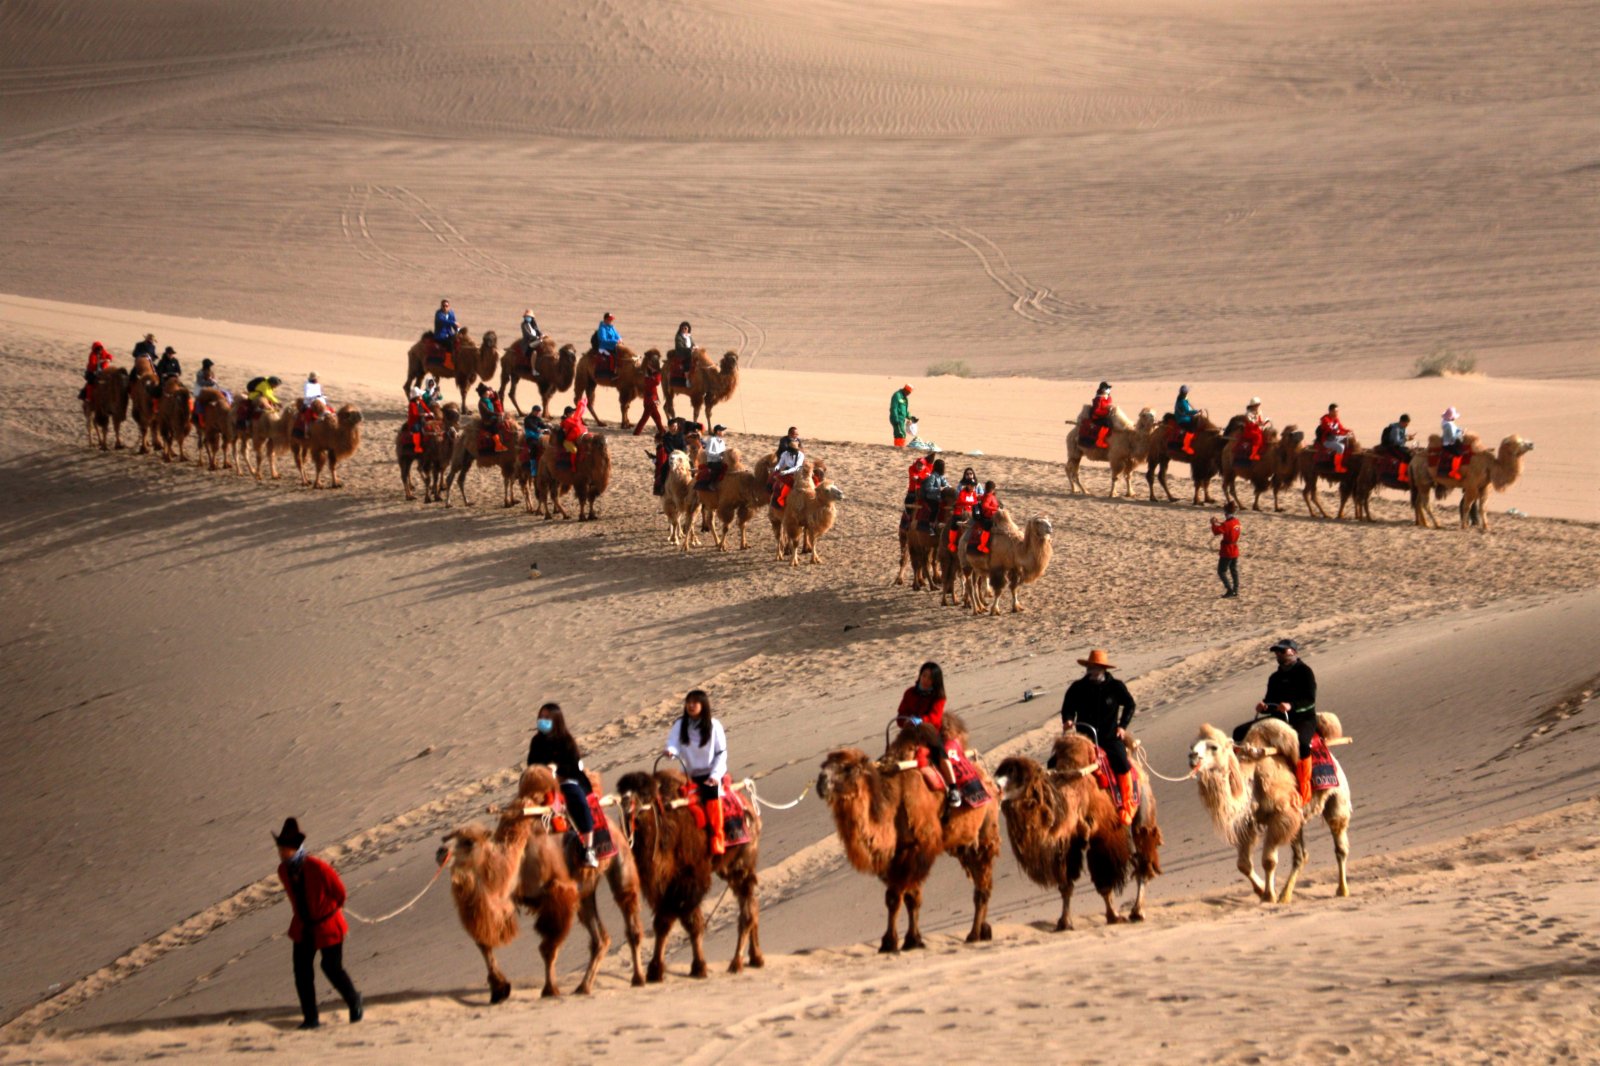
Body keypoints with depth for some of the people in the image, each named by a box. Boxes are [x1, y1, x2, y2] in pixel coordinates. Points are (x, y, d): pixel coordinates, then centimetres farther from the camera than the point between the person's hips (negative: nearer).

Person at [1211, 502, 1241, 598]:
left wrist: (1213, 524, -5)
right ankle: (1235, 592, 15)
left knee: (1222, 572, 1)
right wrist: (1218, 523, 15)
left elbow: (1216, 532, -20)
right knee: (1234, 571, 13)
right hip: (1235, 551, 8)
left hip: (1226, 551, -8)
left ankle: (1230, 590, -8)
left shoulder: (1227, 524, -21)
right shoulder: (1236, 522, 4)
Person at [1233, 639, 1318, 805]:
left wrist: (1291, 706, -29)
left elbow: (1310, 699, -12)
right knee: (1240, 733, -6)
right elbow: (1270, 701, 21)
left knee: (1301, 742, -41)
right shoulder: (1275, 677, 20)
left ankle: (1305, 789, -32)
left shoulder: (1304, 672, -1)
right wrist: (1264, 707, -4)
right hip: (1278, 717, 7)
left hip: (1303, 718, -7)